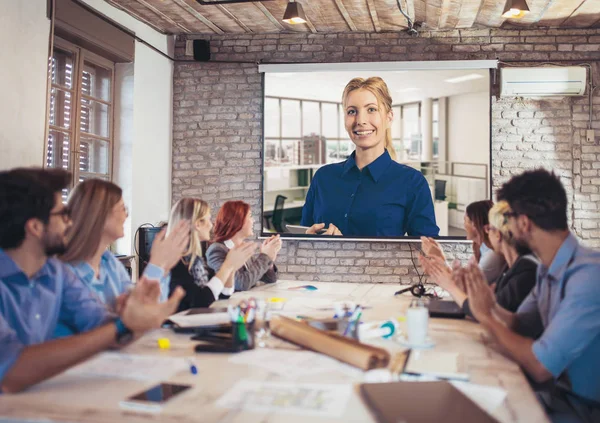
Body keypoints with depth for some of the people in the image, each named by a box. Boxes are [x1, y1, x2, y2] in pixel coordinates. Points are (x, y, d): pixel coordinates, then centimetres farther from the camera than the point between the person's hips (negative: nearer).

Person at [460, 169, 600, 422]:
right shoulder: (548, 268, 2)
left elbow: (541, 367, -29)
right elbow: (521, 325, 8)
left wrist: (485, 315, -17)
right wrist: (490, 303, -10)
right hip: (556, 394, 7)